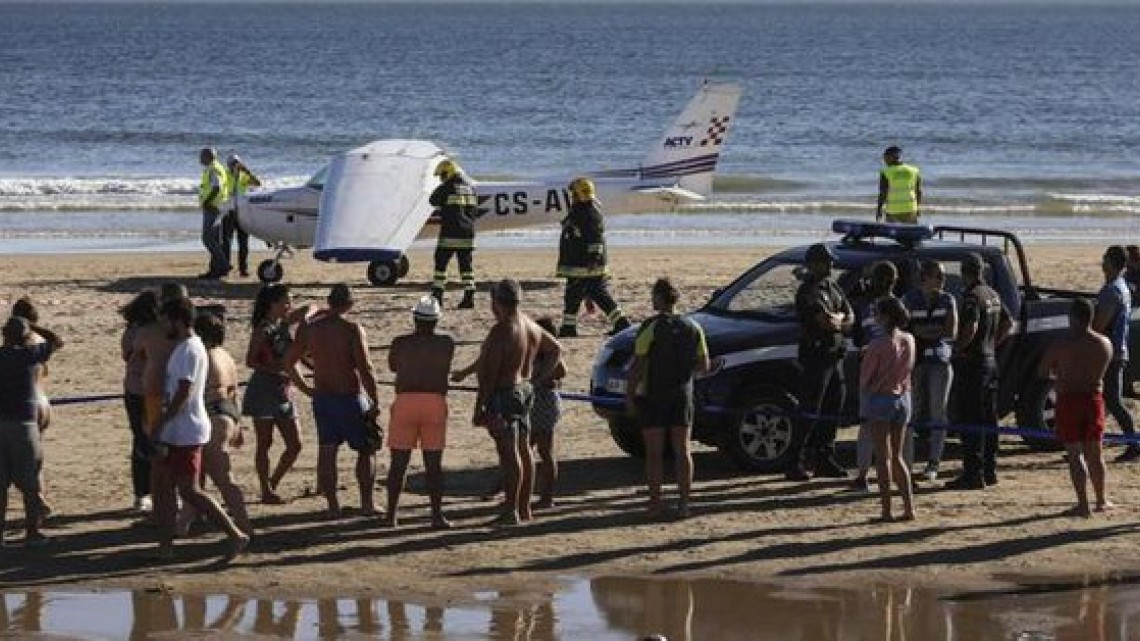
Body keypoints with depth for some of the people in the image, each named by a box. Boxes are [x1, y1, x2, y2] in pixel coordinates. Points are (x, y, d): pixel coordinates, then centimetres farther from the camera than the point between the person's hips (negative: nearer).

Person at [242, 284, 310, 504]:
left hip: (284, 391, 7)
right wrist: (274, 368, -22)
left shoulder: (284, 324, 8)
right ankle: (266, 491, 7)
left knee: (295, 445, 5)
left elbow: (308, 310, 20)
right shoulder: (263, 330, -11)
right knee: (265, 443, 1)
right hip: (263, 391, -7)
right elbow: (250, 361, -12)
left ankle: (272, 484, 18)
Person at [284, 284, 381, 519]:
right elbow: (365, 369, -20)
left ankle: (332, 506, 7)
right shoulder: (353, 330, -14)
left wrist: (304, 387, 18)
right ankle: (367, 504, 9)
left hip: (322, 396, 4)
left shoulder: (311, 329, 1)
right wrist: (376, 402, -13)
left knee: (327, 451, 8)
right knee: (366, 450, 10)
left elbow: (289, 362, 7)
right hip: (351, 397, -4)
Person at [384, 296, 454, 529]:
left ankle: (391, 515, 5)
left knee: (398, 463, 5)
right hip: (435, 403, 0)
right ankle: (437, 515, 1)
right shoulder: (446, 343, 0)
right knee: (434, 464, 4)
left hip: (405, 402, 0)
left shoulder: (401, 343, 0)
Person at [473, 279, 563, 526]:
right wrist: (540, 377, 17)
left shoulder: (500, 331, -19)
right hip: (525, 391, 9)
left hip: (504, 394, -9)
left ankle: (511, 512, -9)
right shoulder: (530, 326, 8)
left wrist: (479, 408, -17)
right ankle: (524, 508, 20)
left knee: (509, 452, -9)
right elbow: (556, 348, 21)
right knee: (523, 450, 14)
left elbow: (489, 374, -20)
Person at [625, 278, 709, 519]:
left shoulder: (650, 328, -13)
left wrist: (629, 393, -6)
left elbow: (638, 365, -15)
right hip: (682, 395, 4)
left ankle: (655, 503, 3)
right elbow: (703, 366, 6)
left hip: (652, 397, -4)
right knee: (682, 450, 8)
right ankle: (683, 503, 4)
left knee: (654, 453, 3)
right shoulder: (693, 328, 2)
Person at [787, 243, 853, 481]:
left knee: (831, 412, 12)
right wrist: (841, 317, -2)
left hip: (835, 355, 9)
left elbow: (850, 319, 11)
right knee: (810, 414, -9)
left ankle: (824, 461, 19)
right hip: (815, 356, -9)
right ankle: (795, 463, -6)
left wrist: (834, 320, -9)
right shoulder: (808, 291, -13)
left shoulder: (833, 288, 16)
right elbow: (826, 321, -23)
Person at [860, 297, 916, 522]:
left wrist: (863, 400, 6)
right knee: (897, 456, 15)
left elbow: (866, 377, -10)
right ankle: (909, 507, 9)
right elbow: (907, 370, 7)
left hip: (880, 398, -6)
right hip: (903, 397, 6)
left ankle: (886, 510, -2)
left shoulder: (879, 344, -17)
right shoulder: (909, 341, 0)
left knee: (883, 457, 0)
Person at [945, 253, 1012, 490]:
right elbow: (1008, 323, 22)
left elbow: (970, 329, -29)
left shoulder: (972, 297, -16)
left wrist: (956, 350, -16)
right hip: (990, 360, 9)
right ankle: (989, 471, 20)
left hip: (971, 363, -9)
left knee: (970, 420, -7)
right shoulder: (993, 295, 12)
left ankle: (973, 474, -8)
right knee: (988, 419, 14)